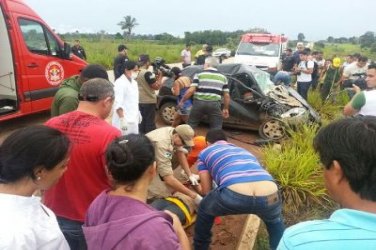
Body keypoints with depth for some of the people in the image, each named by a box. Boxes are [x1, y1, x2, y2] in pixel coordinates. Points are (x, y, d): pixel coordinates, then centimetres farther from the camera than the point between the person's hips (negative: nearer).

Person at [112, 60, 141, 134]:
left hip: (134, 120, 9)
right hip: (124, 121, -9)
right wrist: (122, 119, -27)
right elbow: (118, 104, -22)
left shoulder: (134, 82, 12)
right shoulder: (120, 83, -15)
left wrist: (138, 113, 21)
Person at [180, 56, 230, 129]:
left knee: (191, 125, 17)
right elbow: (227, 96, 9)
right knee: (216, 128, 10)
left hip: (199, 103, -1)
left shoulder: (199, 75, 4)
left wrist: (182, 101, 5)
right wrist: (225, 109, 19)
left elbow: (191, 91, -6)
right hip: (214, 104, 1)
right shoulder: (223, 77, 12)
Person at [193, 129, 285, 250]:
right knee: (275, 221, 41)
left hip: (235, 194, -3)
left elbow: (207, 191, 28)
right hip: (269, 194, 4)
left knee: (204, 211, 32)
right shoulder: (244, 151, 40)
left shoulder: (205, 152, 28)